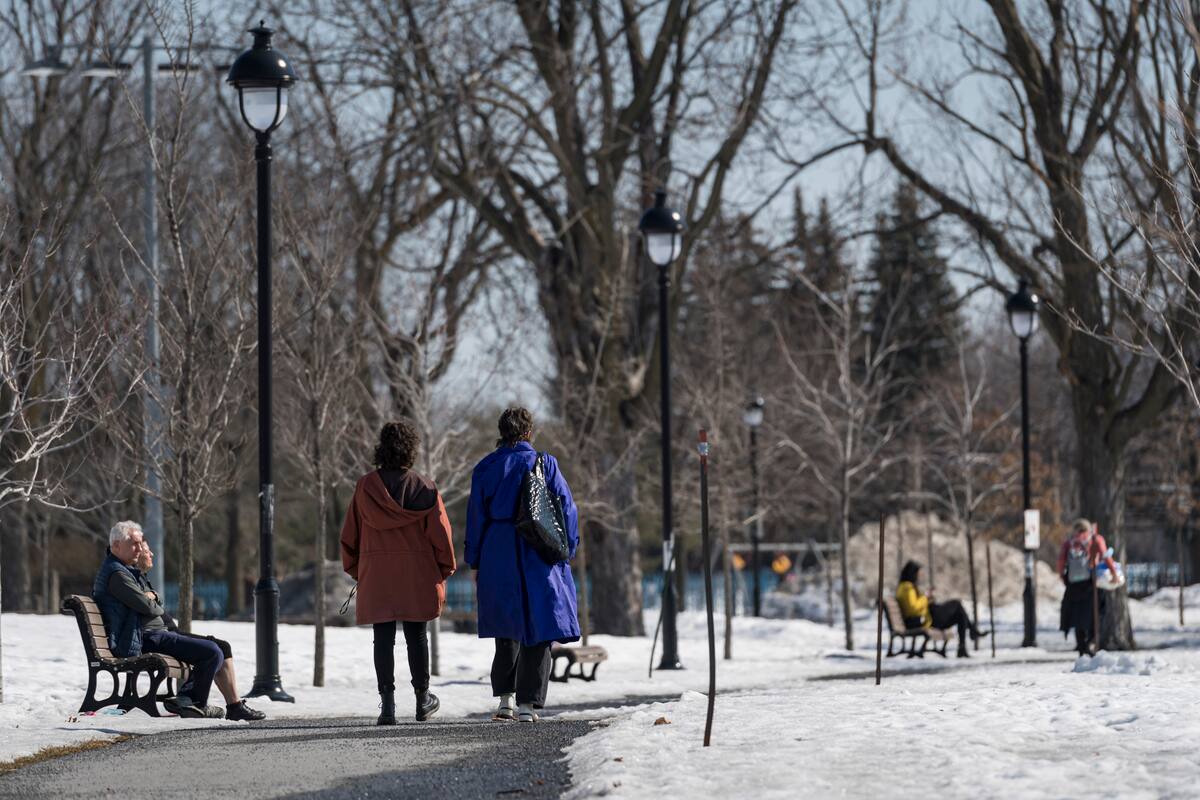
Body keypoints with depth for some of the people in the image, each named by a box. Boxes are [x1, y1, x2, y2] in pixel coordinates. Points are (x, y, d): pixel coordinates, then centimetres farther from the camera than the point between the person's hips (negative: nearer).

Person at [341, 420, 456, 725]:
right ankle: (423, 699, 18)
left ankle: (387, 703, -6)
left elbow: (350, 532, 5)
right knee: (416, 636, 10)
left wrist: (354, 568, 16)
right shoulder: (424, 488, -2)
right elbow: (440, 531, -3)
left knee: (383, 638, 1)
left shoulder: (365, 486, 1)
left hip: (375, 574, 0)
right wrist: (445, 569, 8)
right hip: (416, 574, 0)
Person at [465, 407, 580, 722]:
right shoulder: (544, 463, -1)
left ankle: (505, 699, 10)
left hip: (497, 557, 2)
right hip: (538, 555, -2)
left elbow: (476, 516, 5)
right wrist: (566, 547, 7)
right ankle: (528, 703, -6)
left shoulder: (486, 468, 4)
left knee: (507, 628, 15)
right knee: (538, 627, 1)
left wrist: (475, 562, 10)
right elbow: (565, 506, -2)